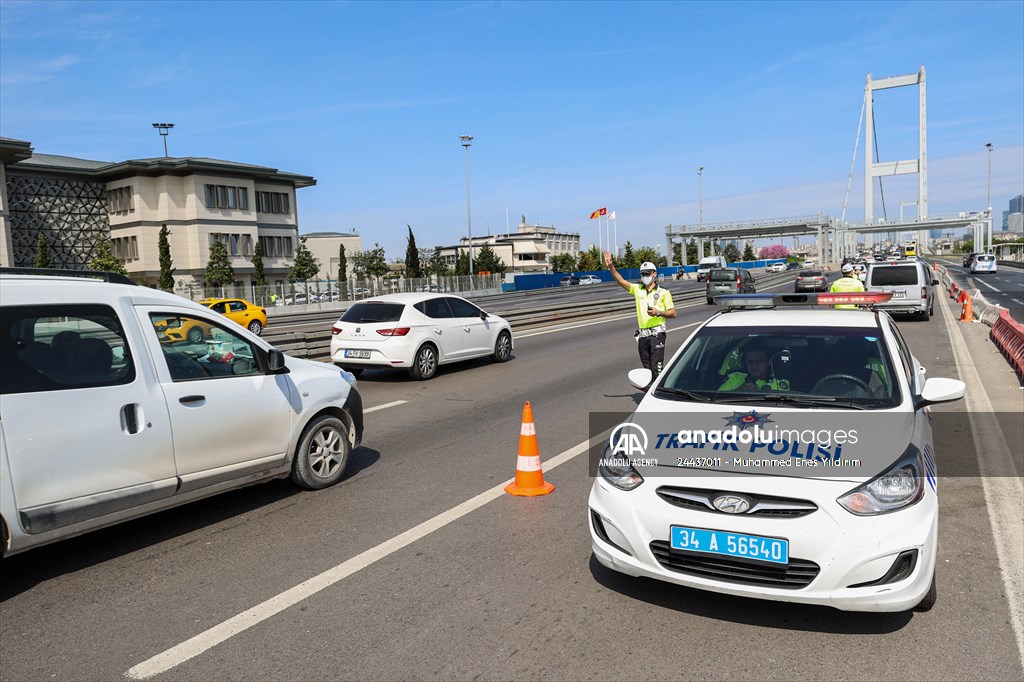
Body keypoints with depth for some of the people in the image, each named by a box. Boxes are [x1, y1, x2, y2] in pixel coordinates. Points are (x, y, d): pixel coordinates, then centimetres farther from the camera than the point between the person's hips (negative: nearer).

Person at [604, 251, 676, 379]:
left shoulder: (663, 292, 2)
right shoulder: (637, 289, 12)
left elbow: (673, 313, 2)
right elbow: (621, 280, 2)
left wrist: (658, 312, -16)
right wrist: (611, 266, -11)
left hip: (657, 334, -4)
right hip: (642, 335, 4)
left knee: (656, 369, -10)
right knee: (647, 368, 10)